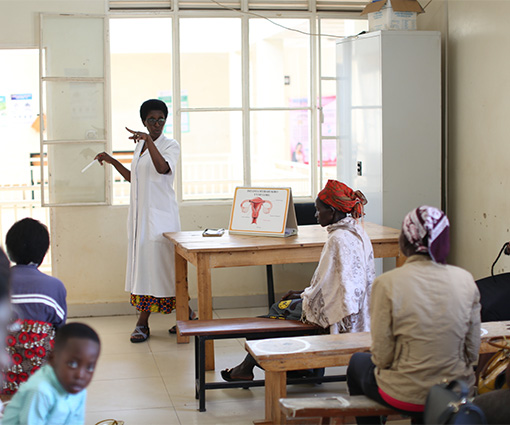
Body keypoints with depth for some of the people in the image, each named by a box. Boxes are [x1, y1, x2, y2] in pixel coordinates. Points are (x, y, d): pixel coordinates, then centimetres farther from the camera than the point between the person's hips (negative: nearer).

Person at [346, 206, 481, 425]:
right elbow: (472, 351, -1)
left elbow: (382, 356, -14)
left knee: (358, 362, 29)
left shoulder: (387, 283, -19)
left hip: (406, 396, -3)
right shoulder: (465, 280, -9)